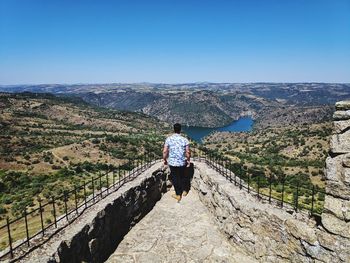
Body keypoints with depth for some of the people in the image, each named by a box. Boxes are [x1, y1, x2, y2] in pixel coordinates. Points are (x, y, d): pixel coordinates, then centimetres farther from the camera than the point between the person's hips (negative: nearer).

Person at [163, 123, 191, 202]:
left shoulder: (168, 139, -10)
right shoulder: (184, 140, -9)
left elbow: (165, 152, -10)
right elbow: (188, 152, -8)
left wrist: (165, 160, 6)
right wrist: (188, 160, 8)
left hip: (172, 162, -1)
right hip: (182, 162, 1)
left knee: (175, 178, 15)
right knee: (182, 176, 22)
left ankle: (178, 195, 25)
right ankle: (183, 191, 37)